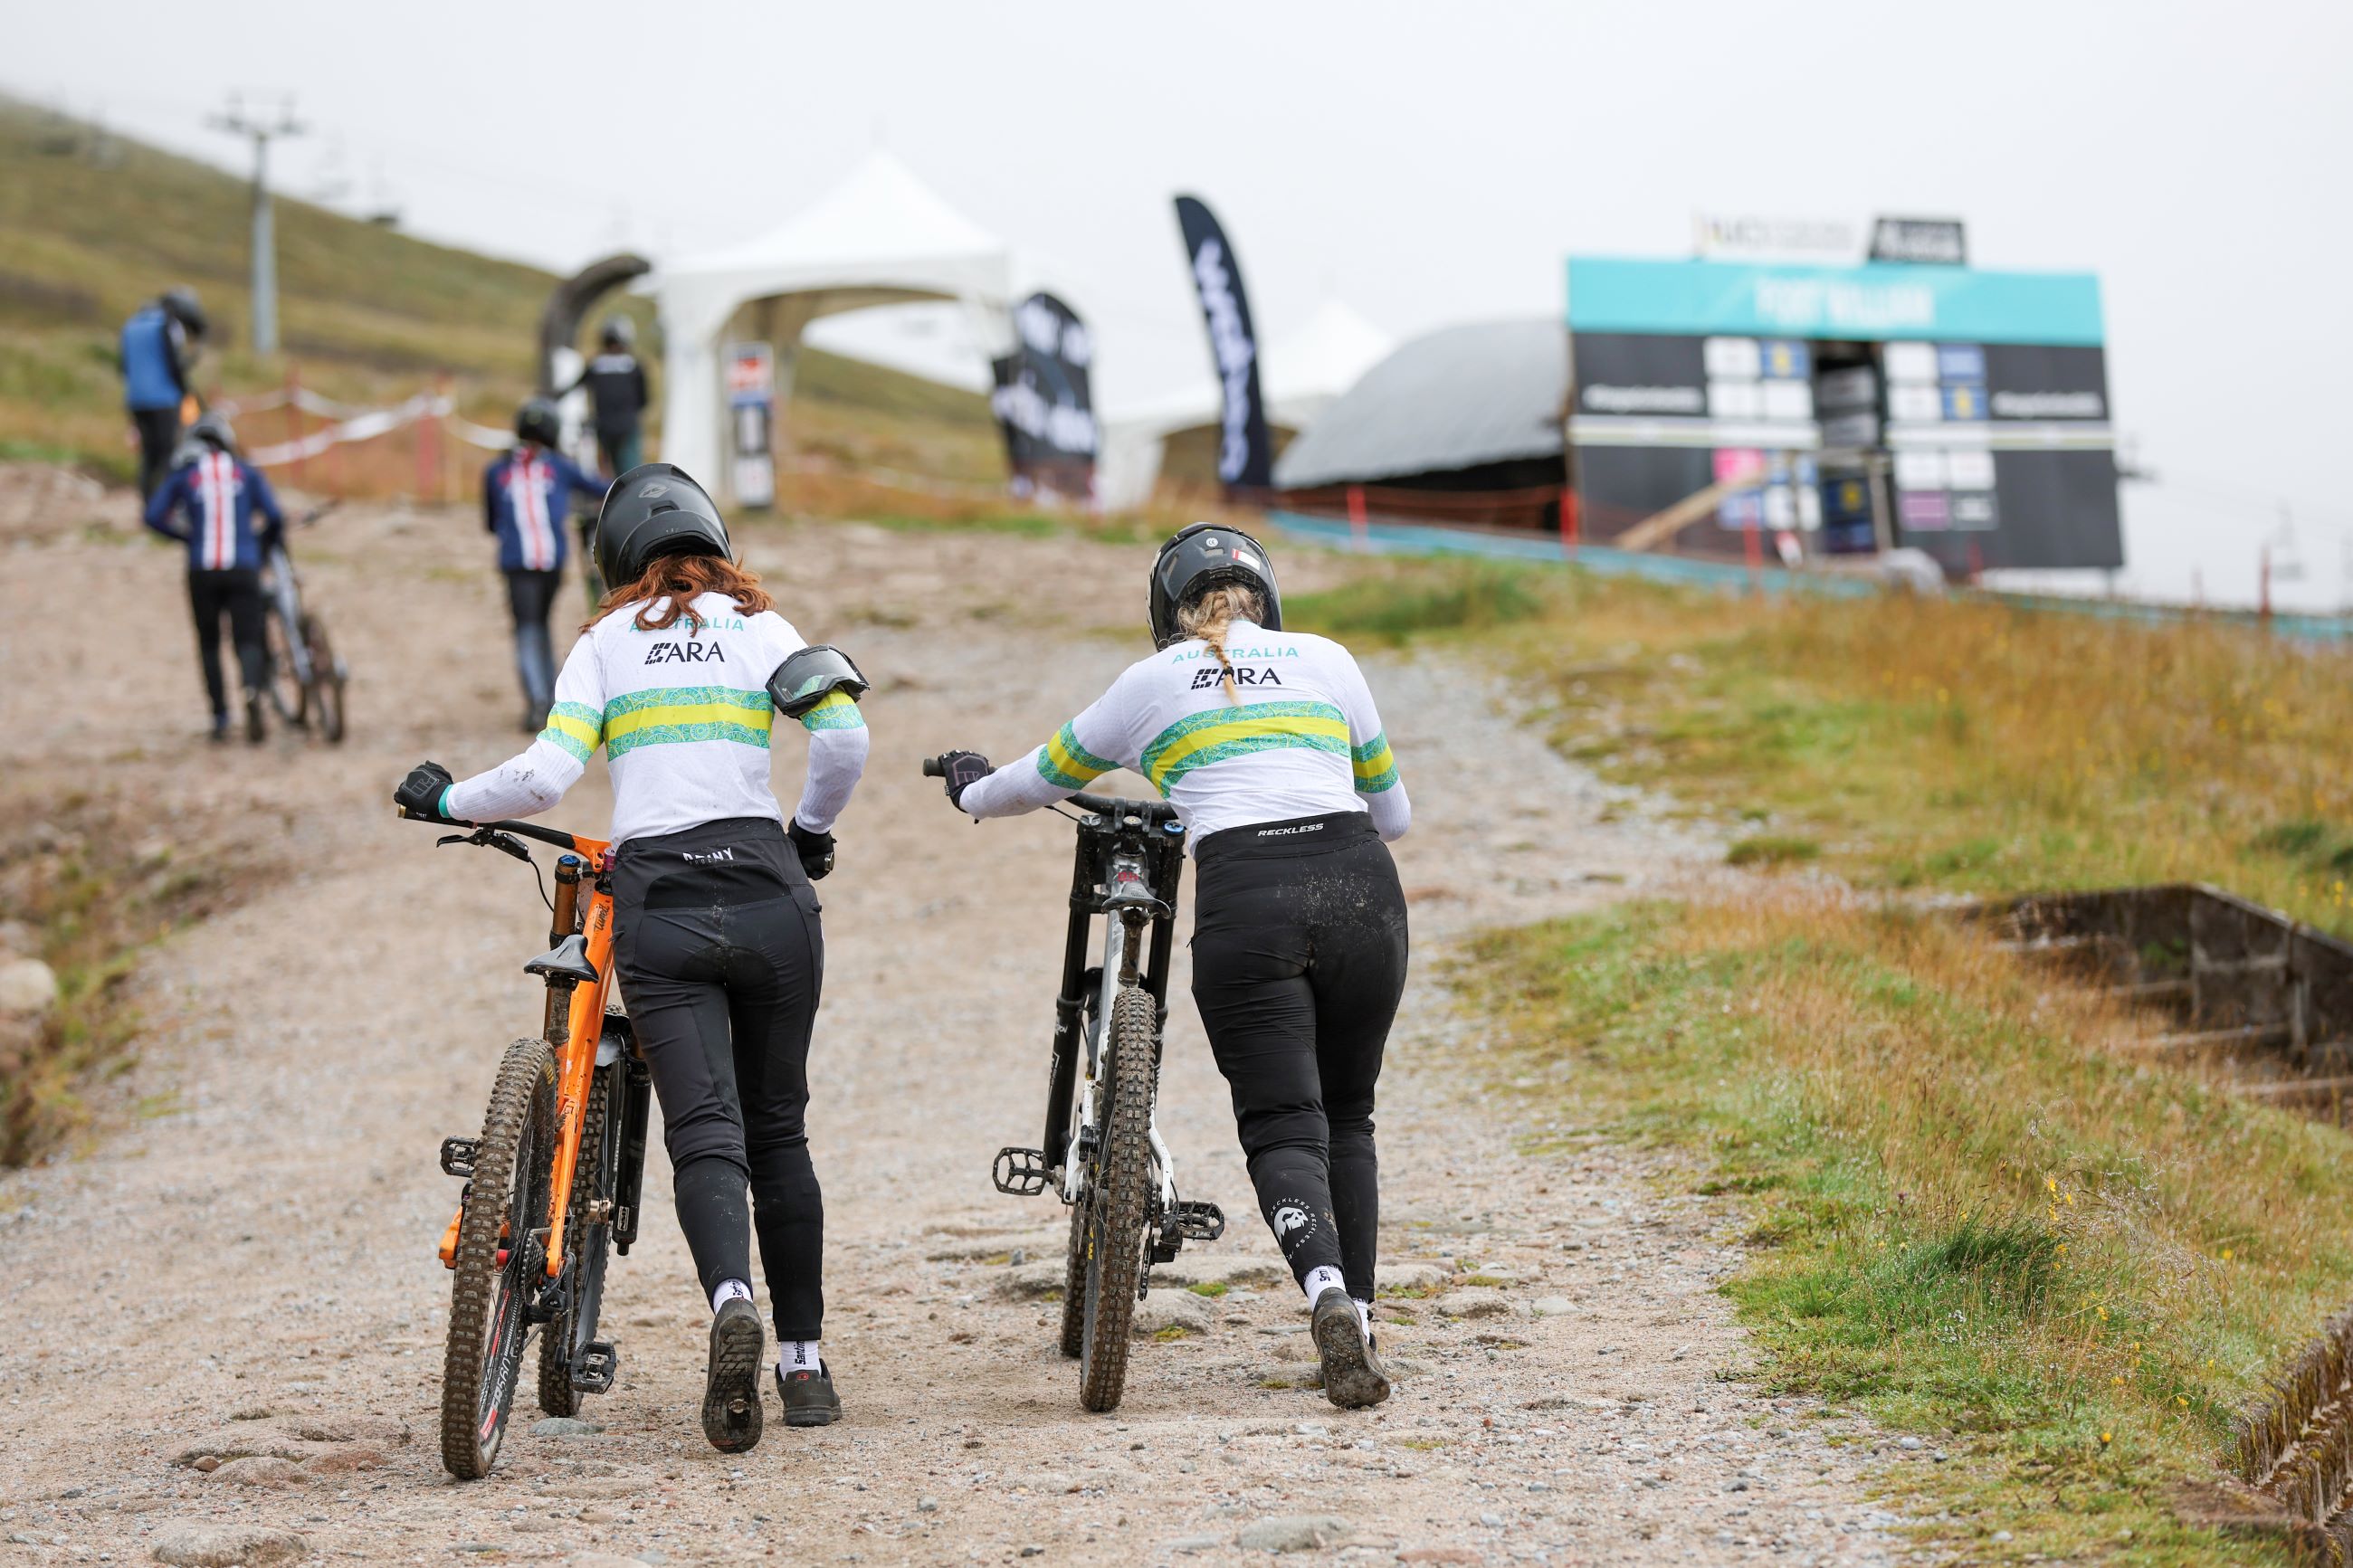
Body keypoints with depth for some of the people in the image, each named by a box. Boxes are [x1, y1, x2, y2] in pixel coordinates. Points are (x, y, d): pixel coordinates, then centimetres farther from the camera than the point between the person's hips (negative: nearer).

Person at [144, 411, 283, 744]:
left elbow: (154, 517, 1)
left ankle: (220, 719, 10)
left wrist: (187, 536, 16)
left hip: (202, 572, 0)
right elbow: (274, 517, 1)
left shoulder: (184, 475, 11)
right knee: (247, 640, 1)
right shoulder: (246, 473, 11)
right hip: (243, 568, 0)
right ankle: (252, 690, -30)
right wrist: (266, 547, 20)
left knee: (209, 644, 14)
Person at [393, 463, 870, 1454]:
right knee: (778, 1132, 14)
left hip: (656, 908, -1)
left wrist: (447, 801, 14)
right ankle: (805, 1362, 15)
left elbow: (545, 777, -3)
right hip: (768, 895, 1)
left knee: (703, 1133, -8)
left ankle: (732, 1302, -37)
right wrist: (810, 832, 14)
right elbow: (844, 739, -4)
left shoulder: (606, 643, 9)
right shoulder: (761, 628, 11)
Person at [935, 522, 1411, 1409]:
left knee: (1283, 1130, -2)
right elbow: (1392, 812, 29)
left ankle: (1328, 1295, -28)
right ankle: (1359, 1319, 11)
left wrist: (972, 789, 52)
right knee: (1347, 1119, 19)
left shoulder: (1153, 682, 17)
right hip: (1362, 888, 2)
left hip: (1246, 899, -2)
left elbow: (1043, 780, 31)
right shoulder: (1327, 660, 21)